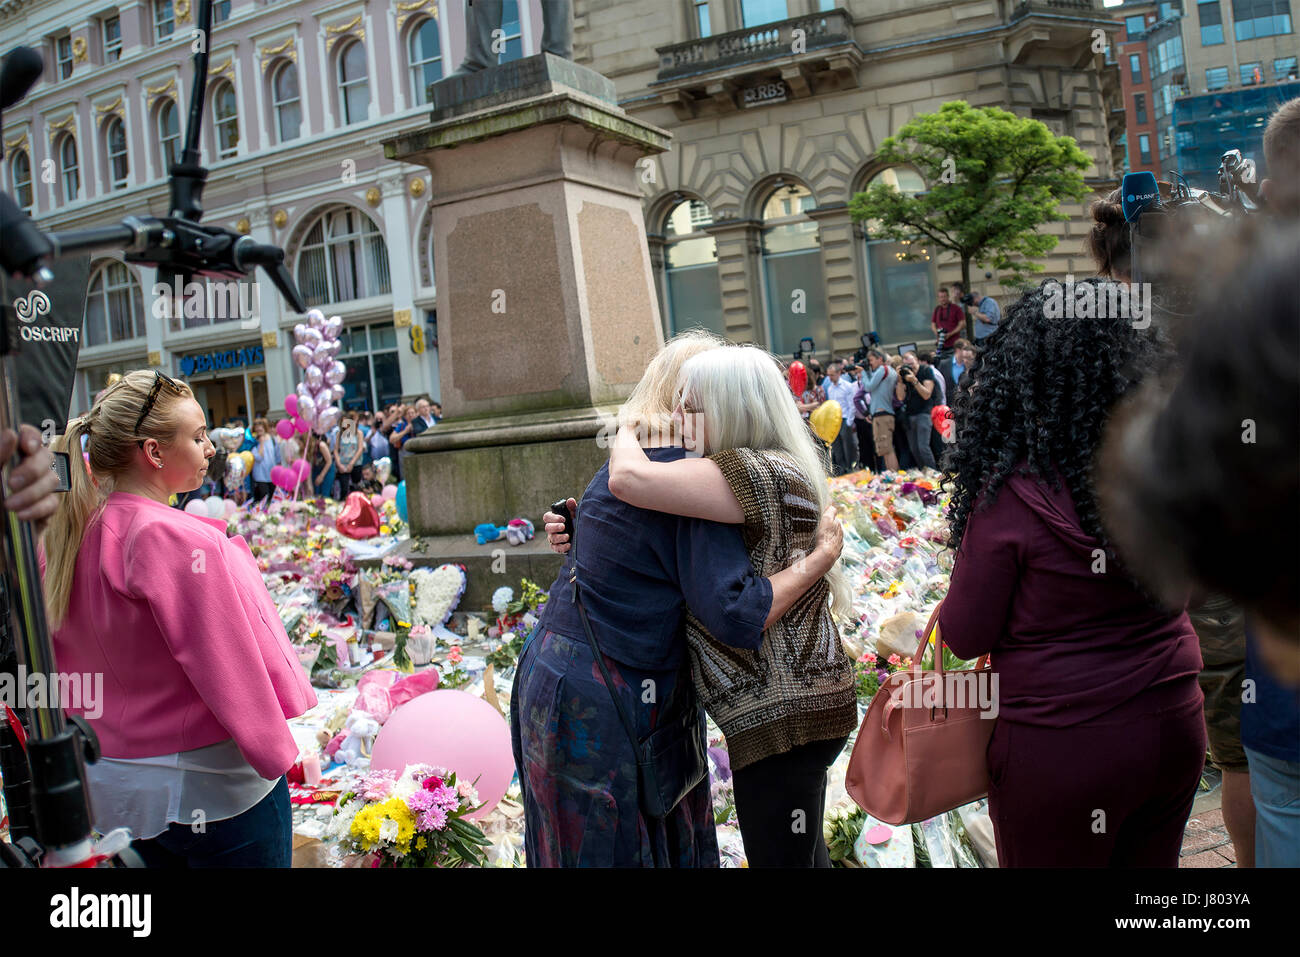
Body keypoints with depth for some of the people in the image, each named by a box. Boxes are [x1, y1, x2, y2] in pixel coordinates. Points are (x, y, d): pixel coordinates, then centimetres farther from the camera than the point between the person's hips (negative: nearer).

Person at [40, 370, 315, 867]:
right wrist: (277, 753, -11)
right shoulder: (178, 539, -22)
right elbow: (228, 663, -21)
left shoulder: (70, 536, 2)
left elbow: (64, 662, 11)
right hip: (210, 785, -8)